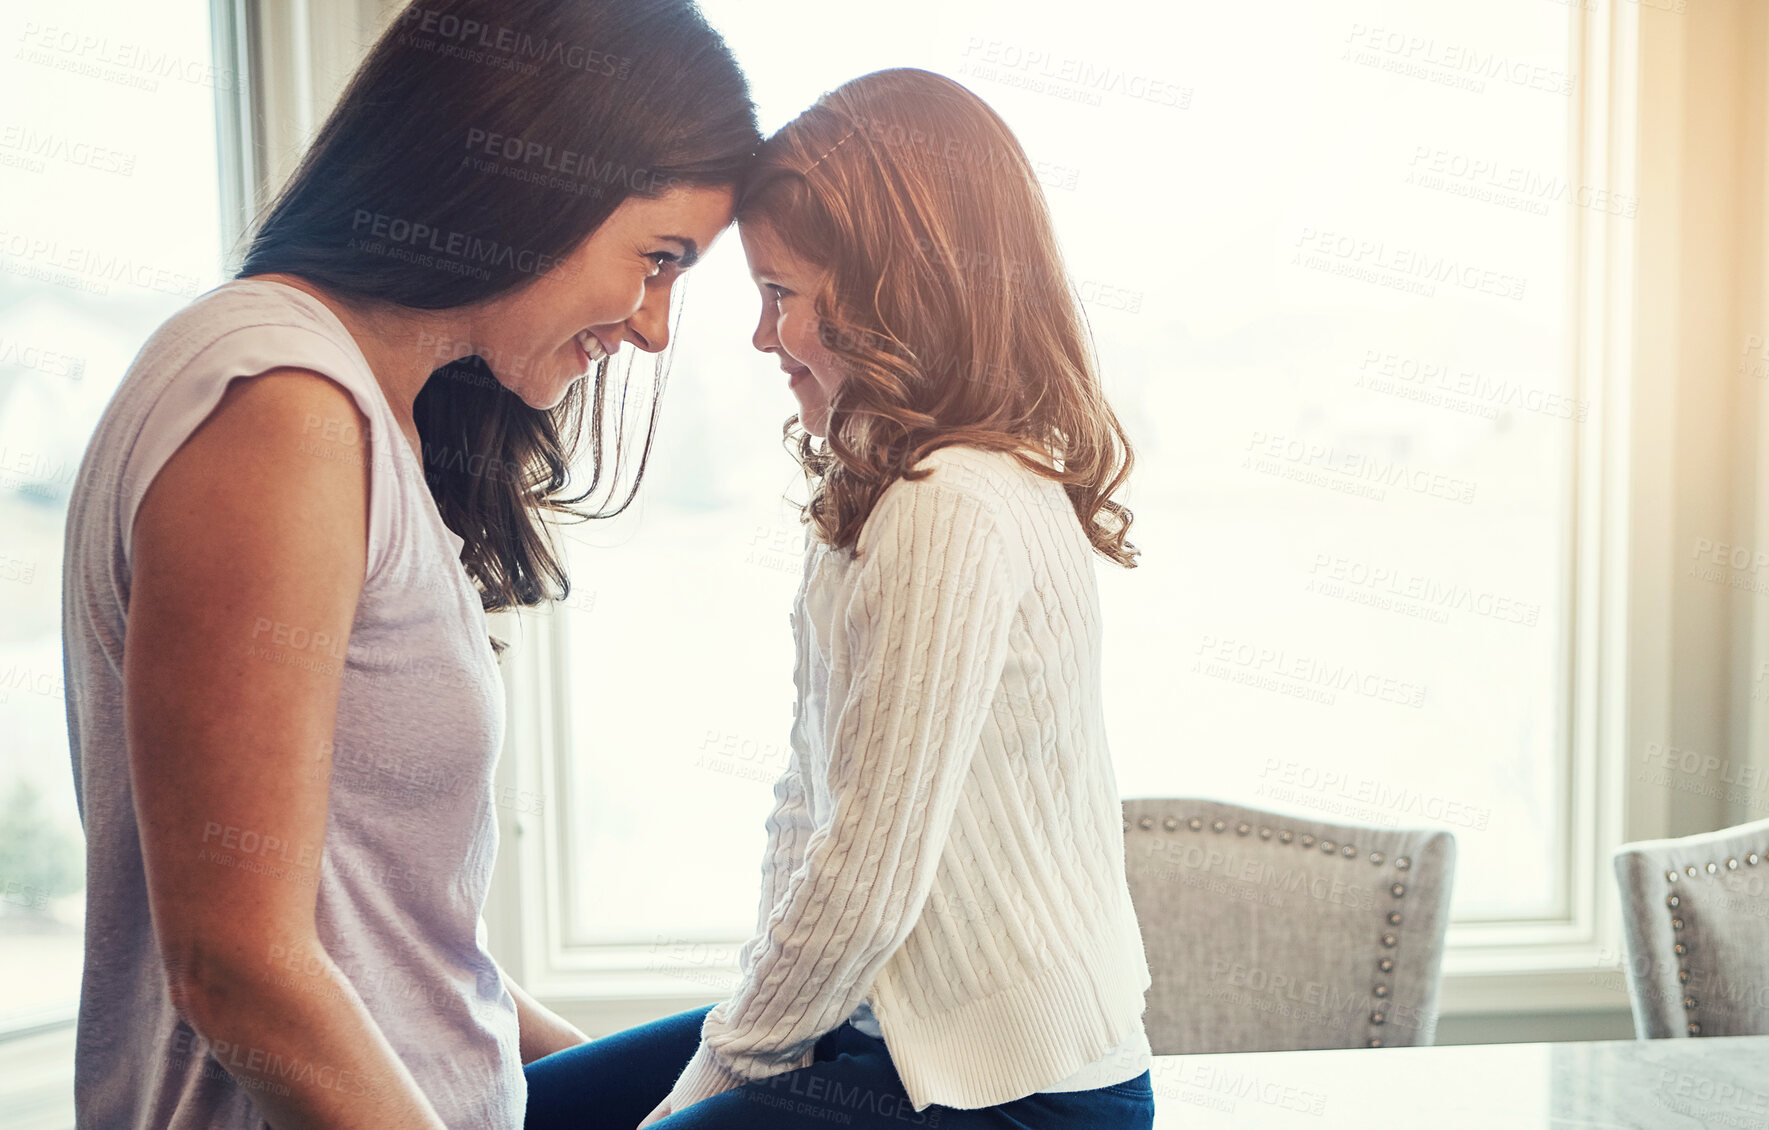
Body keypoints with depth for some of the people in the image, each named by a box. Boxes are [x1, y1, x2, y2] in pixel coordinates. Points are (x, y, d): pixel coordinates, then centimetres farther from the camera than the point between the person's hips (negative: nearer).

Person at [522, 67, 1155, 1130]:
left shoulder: (956, 513, -24)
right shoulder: (896, 489, 7)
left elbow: (870, 882, -22)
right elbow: (813, 799, 9)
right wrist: (745, 1020, 5)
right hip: (899, 1020, 9)